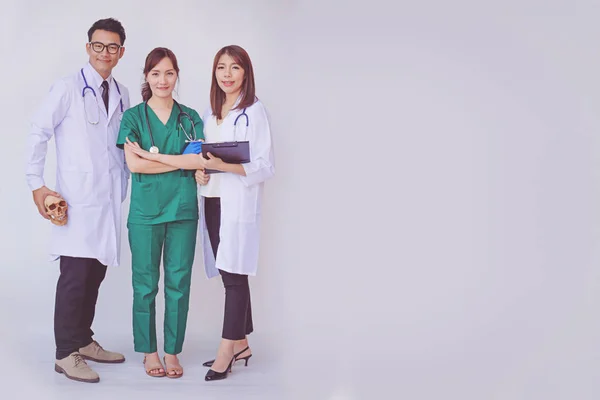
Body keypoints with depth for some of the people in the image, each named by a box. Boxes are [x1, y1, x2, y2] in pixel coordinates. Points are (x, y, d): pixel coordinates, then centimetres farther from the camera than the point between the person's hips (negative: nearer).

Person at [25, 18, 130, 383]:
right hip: (78, 199, -5)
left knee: (96, 273, 10)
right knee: (75, 274, -6)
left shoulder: (122, 94, 12)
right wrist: (37, 185, -7)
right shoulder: (68, 88, -4)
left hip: (110, 199, 5)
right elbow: (38, 134, -3)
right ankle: (66, 355, 2)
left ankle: (84, 341, 23)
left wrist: (124, 186, 12)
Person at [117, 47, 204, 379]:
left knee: (178, 282, 4)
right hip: (145, 210, -2)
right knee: (146, 283, 3)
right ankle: (149, 351, 17)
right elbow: (134, 164, -8)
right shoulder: (133, 116, 4)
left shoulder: (190, 118, 11)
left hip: (183, 208, 2)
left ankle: (172, 351, 15)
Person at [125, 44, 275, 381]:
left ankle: (227, 350, 4)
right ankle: (240, 343, 20)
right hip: (212, 201, 7)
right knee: (229, 274, 10)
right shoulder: (211, 113, 16)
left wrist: (224, 165, -23)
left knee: (234, 274, -3)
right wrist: (199, 171, 0)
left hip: (238, 203, -7)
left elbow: (265, 166, -11)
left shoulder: (254, 112, -6)